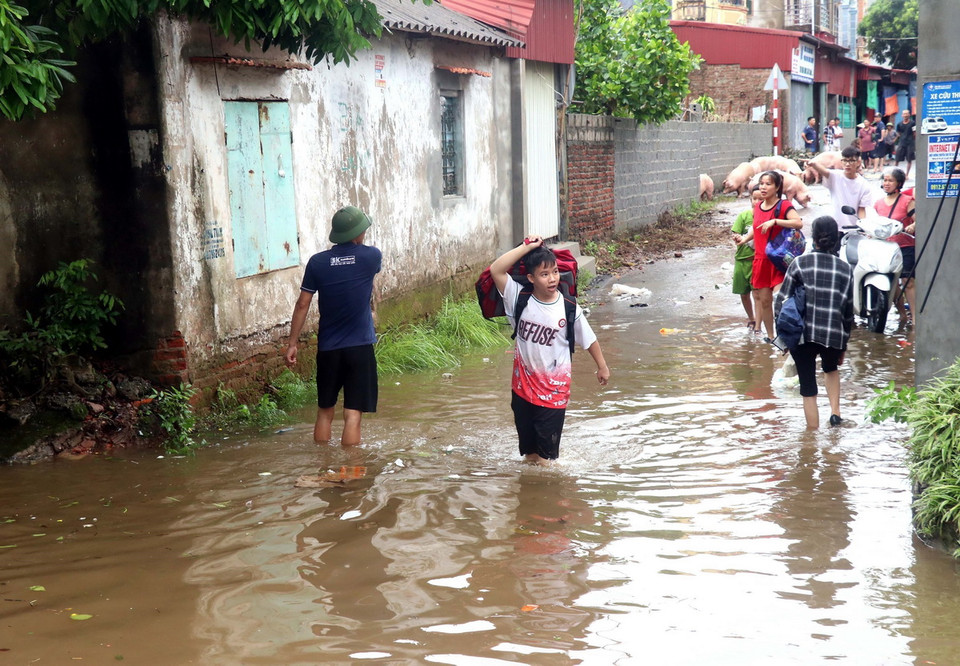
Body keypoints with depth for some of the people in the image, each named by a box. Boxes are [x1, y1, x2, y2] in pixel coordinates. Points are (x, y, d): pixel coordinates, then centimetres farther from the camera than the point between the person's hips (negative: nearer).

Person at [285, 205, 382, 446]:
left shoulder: (317, 262, -3)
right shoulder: (371, 257, -5)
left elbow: (302, 304, -1)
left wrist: (292, 343, 6)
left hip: (328, 348, 2)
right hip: (360, 347, -2)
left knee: (325, 411, 16)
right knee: (353, 414, -1)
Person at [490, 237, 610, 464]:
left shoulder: (568, 308, -12)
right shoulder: (520, 299, -11)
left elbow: (589, 339, 0)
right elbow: (496, 270, -22)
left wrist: (602, 367, 8)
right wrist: (526, 247, -23)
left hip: (554, 387, -2)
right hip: (523, 383, 2)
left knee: (546, 452, 5)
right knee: (526, 435, 18)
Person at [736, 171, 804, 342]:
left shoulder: (783, 205, -9)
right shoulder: (757, 206, 10)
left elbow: (798, 223, -26)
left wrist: (774, 221, -29)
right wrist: (745, 238, 11)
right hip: (760, 259, 6)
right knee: (764, 299, 10)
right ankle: (770, 336, 22)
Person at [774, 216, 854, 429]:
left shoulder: (800, 263, 1)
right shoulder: (846, 269, 9)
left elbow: (782, 301, -2)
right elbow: (849, 310, 12)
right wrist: (844, 343, 21)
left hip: (804, 334, -3)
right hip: (835, 334, 3)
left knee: (808, 387, 6)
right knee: (831, 368, 33)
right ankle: (835, 411, 17)